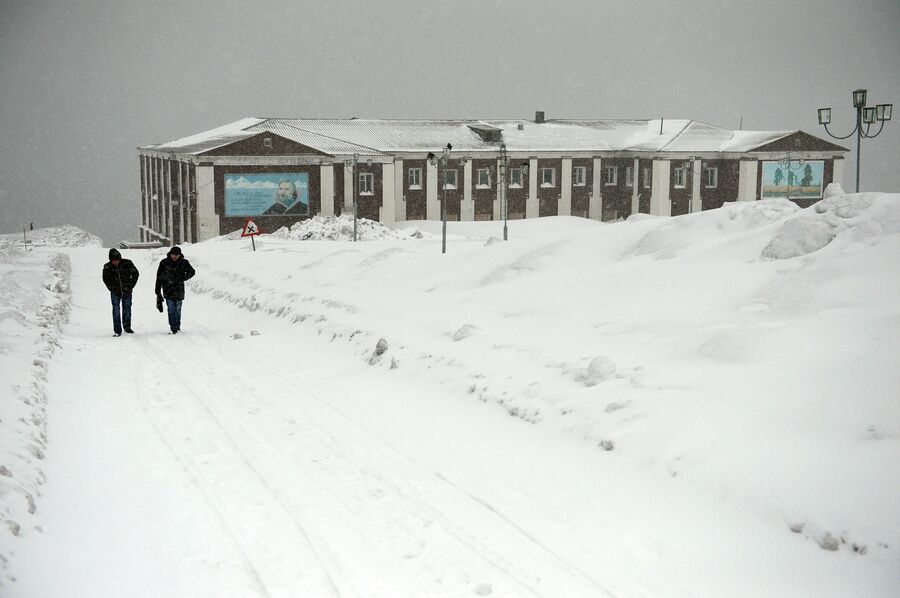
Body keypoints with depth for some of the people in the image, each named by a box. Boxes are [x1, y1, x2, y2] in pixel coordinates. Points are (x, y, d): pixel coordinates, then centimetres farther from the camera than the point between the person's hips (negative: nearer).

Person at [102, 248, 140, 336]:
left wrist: (130, 286, -1)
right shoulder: (107, 267, -8)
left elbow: (135, 274, 2)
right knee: (116, 309, -7)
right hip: (115, 292, 0)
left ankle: (127, 327, 25)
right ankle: (117, 330, -5)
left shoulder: (127, 263, -10)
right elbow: (105, 279, 8)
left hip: (126, 291, 1)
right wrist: (112, 288, -1)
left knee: (127, 309, 8)